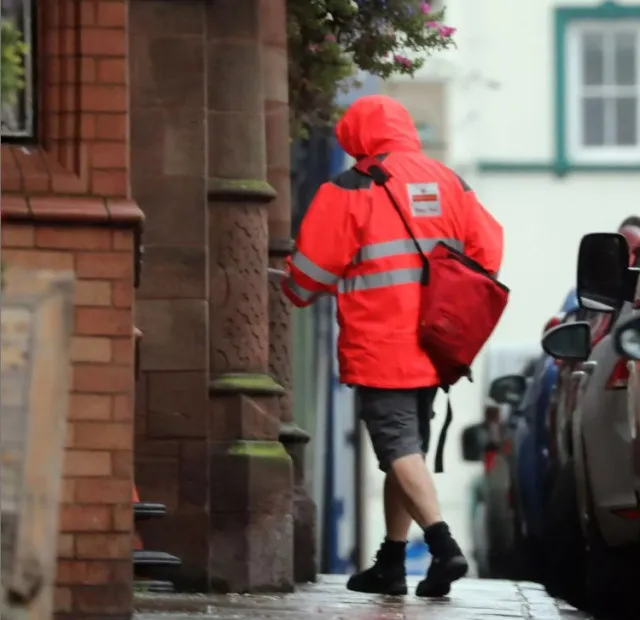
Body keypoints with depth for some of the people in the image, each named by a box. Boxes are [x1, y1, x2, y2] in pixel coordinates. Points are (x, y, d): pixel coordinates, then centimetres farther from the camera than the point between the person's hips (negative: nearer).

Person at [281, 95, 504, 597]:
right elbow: (488, 248, 10)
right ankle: (392, 564, 20)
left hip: (379, 348, -6)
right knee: (410, 447, 15)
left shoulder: (350, 189, -8)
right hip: (433, 347, 6)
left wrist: (294, 291, 15)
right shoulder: (449, 183, 10)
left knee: (399, 449, -8)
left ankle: (444, 546, -25)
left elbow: (314, 266, -7)